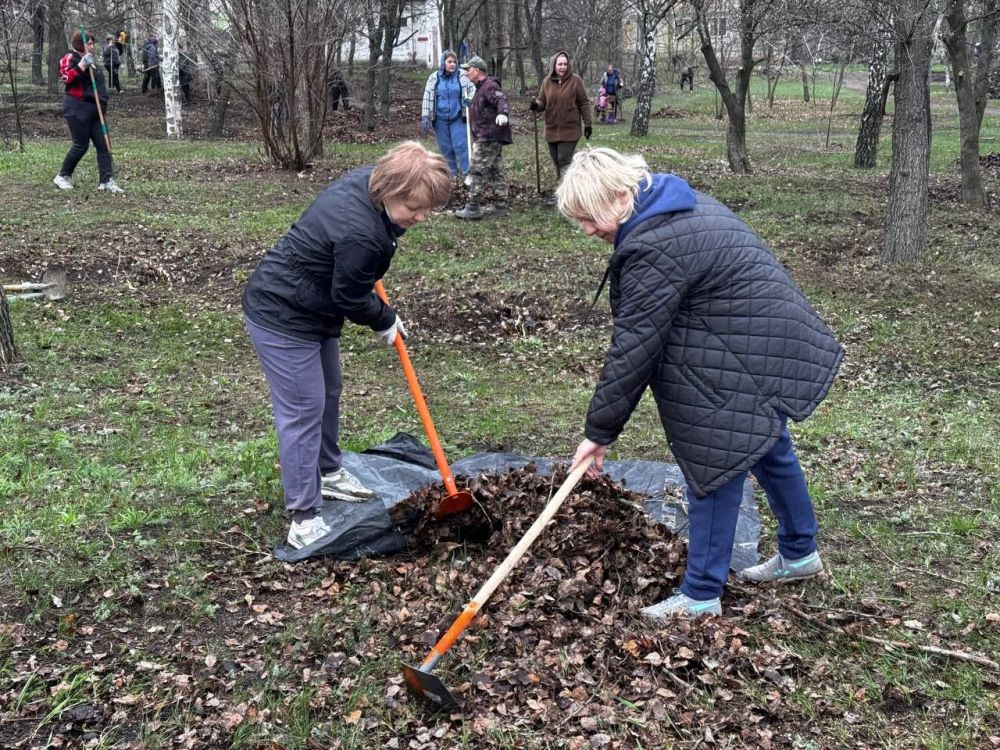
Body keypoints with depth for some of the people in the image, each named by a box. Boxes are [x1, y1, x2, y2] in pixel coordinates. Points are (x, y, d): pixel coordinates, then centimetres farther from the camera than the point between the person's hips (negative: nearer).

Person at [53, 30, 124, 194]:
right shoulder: (70, 58, -7)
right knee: (81, 145, -5)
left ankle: (106, 181, -2)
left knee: (103, 145, -1)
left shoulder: (90, 61, 21)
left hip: (94, 109, 9)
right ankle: (62, 176, 13)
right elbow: (67, 78, -23)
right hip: (77, 109, -9)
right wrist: (82, 65, -29)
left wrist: (103, 105, 23)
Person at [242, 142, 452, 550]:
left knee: (328, 394, 22)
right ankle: (304, 519, 3)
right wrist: (385, 322, -2)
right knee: (303, 410, -6)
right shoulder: (361, 235, -36)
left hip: (313, 309, 10)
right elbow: (350, 298, -21)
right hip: (282, 319, -10)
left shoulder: (367, 178, -7)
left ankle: (327, 473, 43)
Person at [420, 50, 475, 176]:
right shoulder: (434, 78, -1)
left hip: (457, 118, -1)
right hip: (440, 119, 1)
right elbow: (427, 98, 1)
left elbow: (472, 90, 3)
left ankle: (467, 174, -2)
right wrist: (425, 117, -5)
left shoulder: (461, 76, -3)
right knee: (446, 148, 7)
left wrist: (470, 100, -19)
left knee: (460, 146, -7)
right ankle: (452, 174, 19)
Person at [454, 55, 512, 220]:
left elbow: (501, 100, -30)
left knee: (477, 170, -10)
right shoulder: (481, 87, 20)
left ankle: (473, 207, -9)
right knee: (495, 171, 12)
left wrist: (503, 113, -49)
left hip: (489, 138, -11)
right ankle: (501, 205, 17)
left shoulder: (489, 86, -13)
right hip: (490, 137, 11)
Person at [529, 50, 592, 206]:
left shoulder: (575, 80, -6)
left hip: (569, 129, -4)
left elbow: (584, 103, -2)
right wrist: (536, 105, -13)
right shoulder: (547, 81, 4)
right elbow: (542, 102, 11)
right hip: (552, 129, 5)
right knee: (557, 162, 9)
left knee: (564, 162, -9)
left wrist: (588, 123, -2)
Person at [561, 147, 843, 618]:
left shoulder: (654, 248, -24)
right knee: (768, 450, 25)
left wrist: (600, 431, -14)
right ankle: (799, 554, 43)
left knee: (712, 467, -2)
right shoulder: (680, 205, 9)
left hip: (751, 361, -11)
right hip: (776, 344, 11)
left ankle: (701, 596, 9)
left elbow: (633, 349, -22)